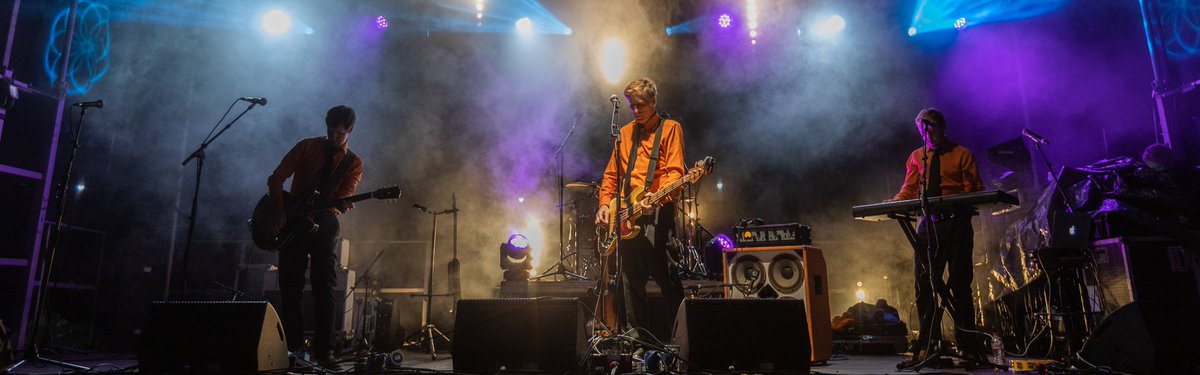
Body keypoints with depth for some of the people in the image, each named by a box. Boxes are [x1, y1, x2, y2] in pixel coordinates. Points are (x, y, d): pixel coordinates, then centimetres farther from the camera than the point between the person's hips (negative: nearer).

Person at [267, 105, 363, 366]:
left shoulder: (354, 163, 6)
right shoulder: (307, 147, 6)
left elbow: (344, 196, -6)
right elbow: (276, 179, 5)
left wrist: (342, 204, -30)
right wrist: (279, 210, -8)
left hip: (324, 224, -1)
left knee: (324, 289, -5)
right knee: (290, 288, 3)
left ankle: (323, 351, 0)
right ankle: (292, 347, 14)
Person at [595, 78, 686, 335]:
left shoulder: (670, 128, 3)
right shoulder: (625, 133, 20)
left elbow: (675, 171, -9)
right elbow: (611, 173, 21)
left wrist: (657, 198, -25)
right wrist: (605, 203, 6)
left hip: (657, 211, -6)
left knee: (665, 274, -13)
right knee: (630, 279, 9)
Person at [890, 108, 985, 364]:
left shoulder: (961, 155, 6)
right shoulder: (916, 157, 15)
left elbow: (975, 190, 0)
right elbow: (908, 191, 11)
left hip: (956, 222, -3)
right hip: (928, 224, 3)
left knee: (959, 284, -1)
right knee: (924, 284, 0)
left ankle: (967, 347, 8)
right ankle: (927, 345, 9)